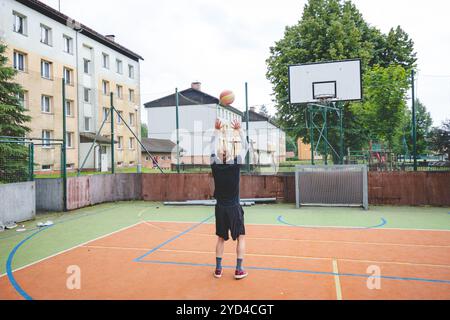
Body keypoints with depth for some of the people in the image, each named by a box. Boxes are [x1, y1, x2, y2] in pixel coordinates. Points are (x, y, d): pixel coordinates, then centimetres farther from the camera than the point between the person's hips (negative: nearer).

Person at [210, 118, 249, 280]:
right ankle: (239, 270, 9)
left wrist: (217, 129, 9)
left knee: (221, 238, 17)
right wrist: (238, 130, 2)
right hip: (234, 208, -3)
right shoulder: (236, 165, -13)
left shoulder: (215, 166, -8)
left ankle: (218, 268, 19)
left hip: (220, 208, 3)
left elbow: (214, 147, 6)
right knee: (241, 237, 11)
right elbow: (245, 147, -1)